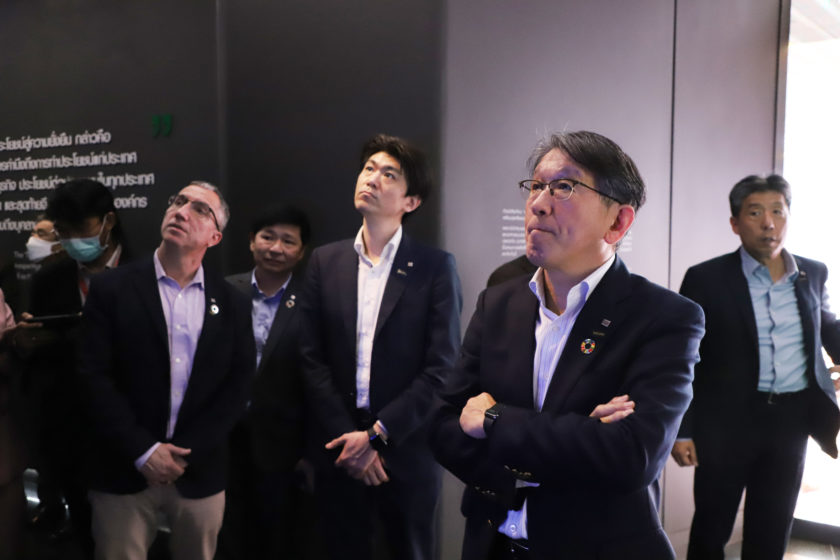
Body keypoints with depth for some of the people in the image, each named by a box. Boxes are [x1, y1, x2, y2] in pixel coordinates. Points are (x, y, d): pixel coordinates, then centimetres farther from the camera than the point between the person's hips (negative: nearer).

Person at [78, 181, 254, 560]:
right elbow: (94, 377, -7)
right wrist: (143, 451, -13)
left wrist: (187, 453, -8)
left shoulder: (232, 304, 4)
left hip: (200, 474, 2)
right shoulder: (111, 289, -2)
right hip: (123, 473, -1)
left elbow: (237, 387, 0)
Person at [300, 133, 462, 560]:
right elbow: (312, 358, 0)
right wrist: (348, 438, -8)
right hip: (339, 451, 2)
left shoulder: (436, 267, -5)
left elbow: (442, 368, -9)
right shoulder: (325, 261, 4)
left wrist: (376, 435, -12)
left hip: (407, 452, -2)